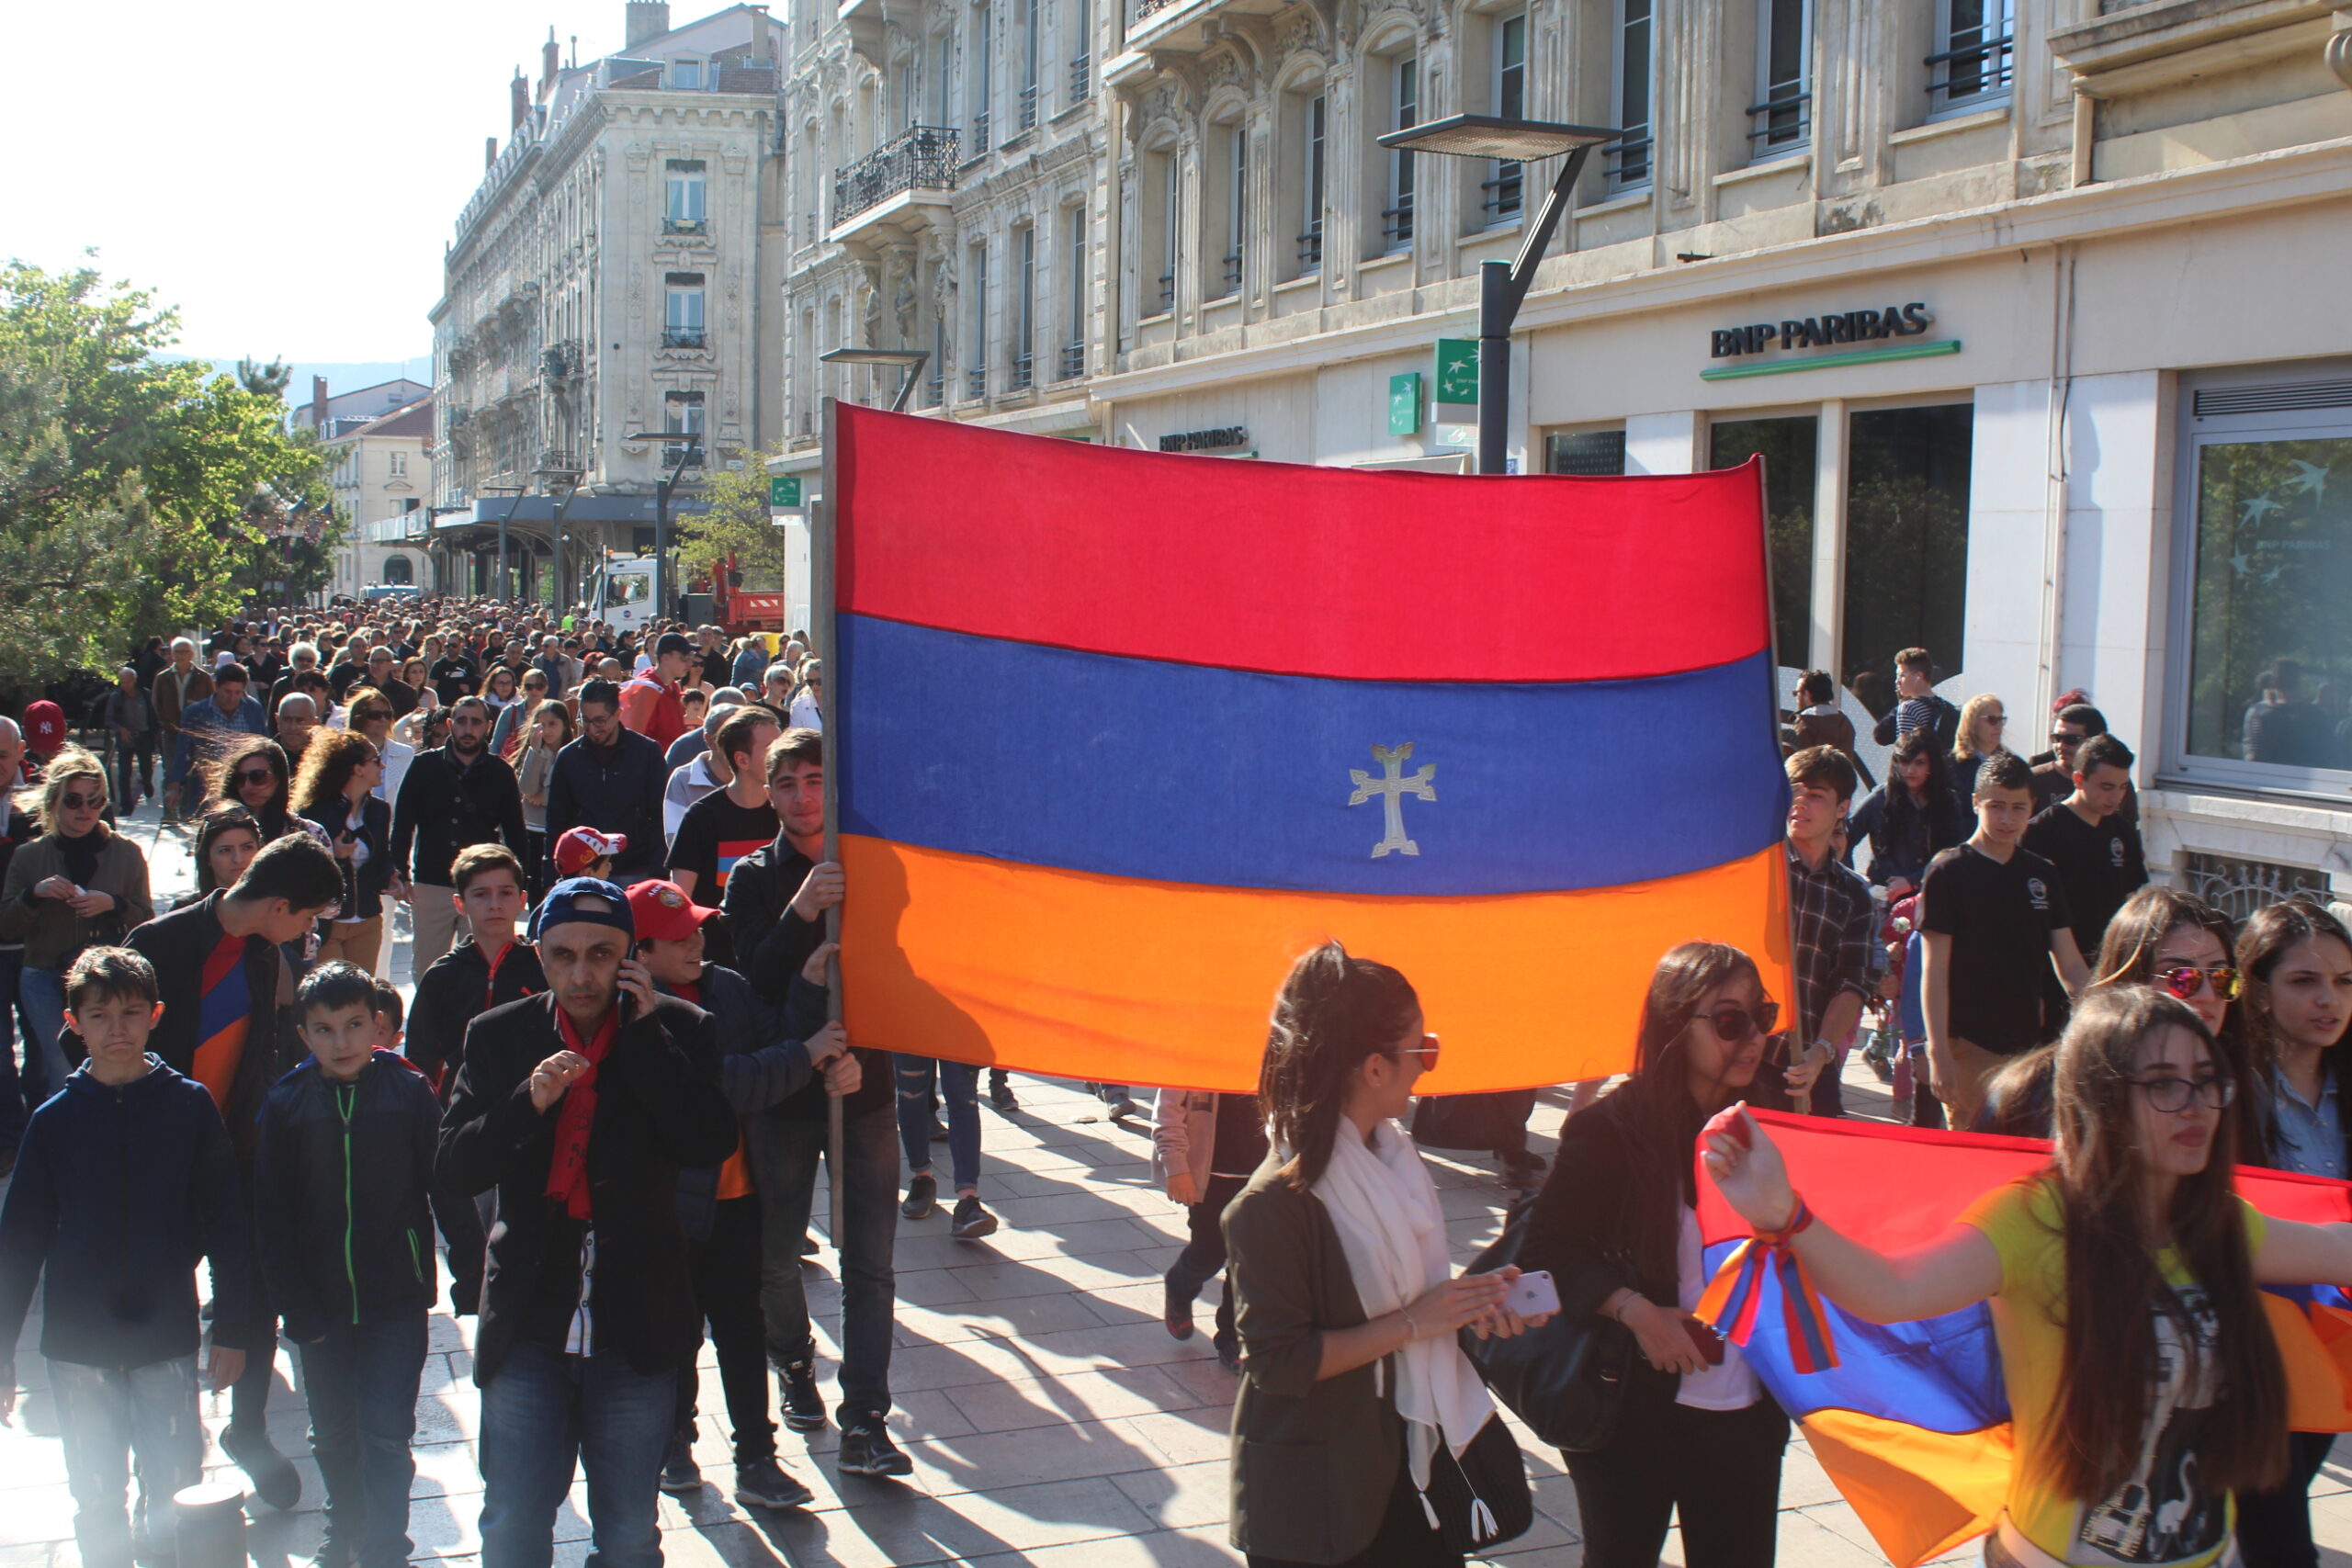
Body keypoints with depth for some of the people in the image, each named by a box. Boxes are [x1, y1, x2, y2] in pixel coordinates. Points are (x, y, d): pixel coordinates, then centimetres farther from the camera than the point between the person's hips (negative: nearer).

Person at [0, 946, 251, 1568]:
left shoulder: (188, 1106, -4)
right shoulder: (55, 1120, -2)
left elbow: (225, 1225, -1)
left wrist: (231, 1329, -2)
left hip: (167, 1339, -1)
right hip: (78, 1345, 1)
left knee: (175, 1494, 3)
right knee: (97, 1502, 10)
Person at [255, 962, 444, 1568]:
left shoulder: (410, 1093, -8)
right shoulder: (286, 1104, -3)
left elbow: (442, 1187, -5)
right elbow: (271, 1217, 0)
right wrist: (296, 1304, -5)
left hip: (396, 1298, -3)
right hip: (321, 1305, 3)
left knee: (386, 1433, -3)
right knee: (333, 1435, 17)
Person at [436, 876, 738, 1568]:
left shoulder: (677, 1030, -2)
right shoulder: (498, 1037, 1)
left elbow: (712, 1141, -17)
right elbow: (453, 1168, -4)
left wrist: (645, 1032, -16)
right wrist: (529, 1100, -19)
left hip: (636, 1330, -1)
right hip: (529, 1329, 1)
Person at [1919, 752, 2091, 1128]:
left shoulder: (2042, 874, 11)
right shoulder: (1949, 871, -5)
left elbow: (2070, 966, 13)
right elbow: (1934, 971, -8)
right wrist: (1938, 1053, -14)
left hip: (2031, 1043, 5)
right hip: (1971, 1047, -5)